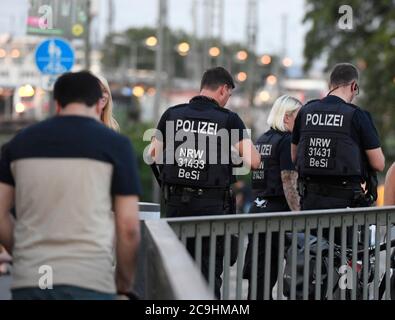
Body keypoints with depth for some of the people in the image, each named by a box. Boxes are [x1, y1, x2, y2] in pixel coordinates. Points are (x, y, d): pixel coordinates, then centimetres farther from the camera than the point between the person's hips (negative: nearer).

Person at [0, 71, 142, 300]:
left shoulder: (20, 142, 11)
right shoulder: (116, 145, 2)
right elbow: (128, 227, -1)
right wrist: (124, 284, 12)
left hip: (28, 281, 3)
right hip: (89, 281, -3)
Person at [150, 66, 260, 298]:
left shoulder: (172, 114, 2)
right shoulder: (228, 119, -6)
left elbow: (154, 156, 6)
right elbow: (253, 161, -11)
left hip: (176, 201, 3)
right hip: (212, 203, -3)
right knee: (210, 268, 6)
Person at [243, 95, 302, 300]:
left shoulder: (262, 140, 16)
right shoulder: (286, 141, -10)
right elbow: (289, 184, -16)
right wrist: (298, 215, -16)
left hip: (257, 207, 8)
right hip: (276, 209, -8)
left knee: (257, 271, 9)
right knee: (267, 272, -5)